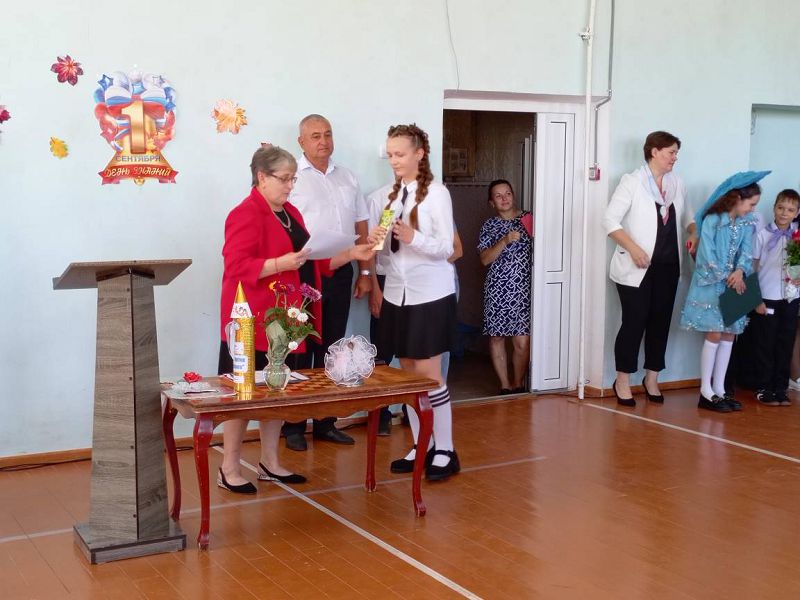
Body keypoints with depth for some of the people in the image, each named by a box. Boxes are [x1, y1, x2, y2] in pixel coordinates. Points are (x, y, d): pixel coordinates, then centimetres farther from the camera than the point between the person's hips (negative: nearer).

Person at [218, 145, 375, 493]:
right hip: (253, 322, -9)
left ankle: (269, 463, 24)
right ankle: (229, 470, 8)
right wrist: (282, 263, -30)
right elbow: (237, 266, -21)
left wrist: (352, 255, 10)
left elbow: (314, 261, 20)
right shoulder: (246, 215, -13)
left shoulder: (291, 213, 16)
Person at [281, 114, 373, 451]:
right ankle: (294, 427, 9)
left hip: (341, 273, 5)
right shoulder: (292, 177, -4)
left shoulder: (347, 179, 14)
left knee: (331, 350, 11)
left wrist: (365, 272, 12)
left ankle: (325, 423, 20)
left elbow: (361, 228, 16)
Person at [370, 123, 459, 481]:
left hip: (430, 296, -6)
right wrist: (378, 241, -8)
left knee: (428, 375, -4)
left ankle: (445, 451, 7)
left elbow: (446, 248, -13)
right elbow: (392, 249, 14)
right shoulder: (391, 195, 10)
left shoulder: (436, 193, -8)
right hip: (398, 294, 7)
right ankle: (421, 446, 20)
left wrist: (413, 238, -30)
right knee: (408, 374, 10)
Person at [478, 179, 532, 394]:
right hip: (496, 289, 1)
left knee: (522, 341, -7)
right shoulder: (489, 226, 6)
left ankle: (518, 385, 12)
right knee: (496, 337, 4)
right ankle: (505, 385, 17)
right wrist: (505, 241, -16)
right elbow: (485, 259, -4)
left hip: (523, 289, -1)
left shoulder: (528, 218, 7)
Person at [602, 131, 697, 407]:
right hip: (637, 267, -5)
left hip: (668, 266, 6)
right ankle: (622, 381, 12)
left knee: (661, 321, 10)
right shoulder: (632, 182, -8)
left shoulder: (677, 183, 8)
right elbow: (610, 220, -13)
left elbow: (686, 215, 22)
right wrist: (633, 248, -22)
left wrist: (694, 233, 1)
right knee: (634, 322, -2)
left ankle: (651, 378, 24)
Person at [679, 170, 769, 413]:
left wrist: (739, 272, -21)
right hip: (712, 284, -6)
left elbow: (746, 251, -2)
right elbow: (707, 256, -14)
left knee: (729, 335, 7)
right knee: (714, 334, -7)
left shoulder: (747, 222, 6)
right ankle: (706, 392, 0)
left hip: (734, 284, 6)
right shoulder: (713, 220, -12)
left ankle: (719, 389, 15)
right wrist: (727, 278, -16)